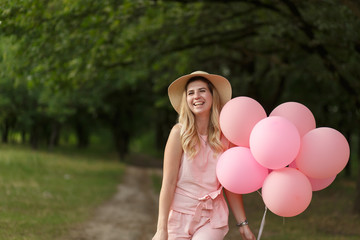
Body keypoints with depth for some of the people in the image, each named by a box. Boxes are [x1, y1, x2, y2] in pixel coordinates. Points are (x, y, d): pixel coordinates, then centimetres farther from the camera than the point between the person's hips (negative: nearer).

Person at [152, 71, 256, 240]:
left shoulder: (224, 136, 2)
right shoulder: (179, 132, -6)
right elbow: (168, 183, -9)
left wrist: (243, 224, 8)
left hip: (212, 219, 1)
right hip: (180, 214, -1)